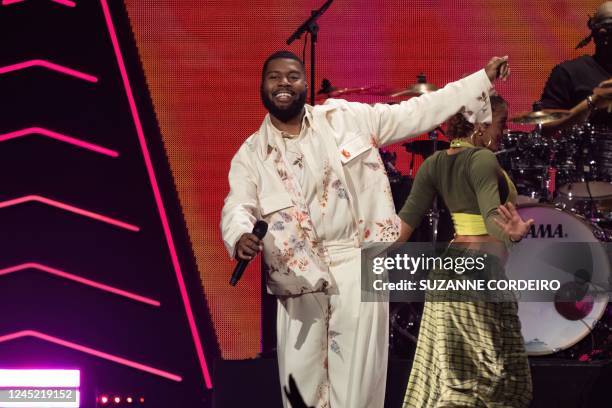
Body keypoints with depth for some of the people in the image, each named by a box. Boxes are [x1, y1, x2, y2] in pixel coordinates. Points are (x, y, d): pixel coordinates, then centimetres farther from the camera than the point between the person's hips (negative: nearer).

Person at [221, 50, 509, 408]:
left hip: (360, 265, -1)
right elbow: (238, 206, -10)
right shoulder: (251, 154, 4)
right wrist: (241, 236, -35)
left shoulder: (347, 118, 5)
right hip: (302, 276, 1)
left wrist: (483, 80, 5)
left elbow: (415, 113, 7)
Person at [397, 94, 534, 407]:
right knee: (486, 370, -3)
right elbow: (492, 215, -28)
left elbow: (407, 218, 4)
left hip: (448, 265, 8)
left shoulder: (435, 163, 9)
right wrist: (512, 234, -46)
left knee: (444, 369, 11)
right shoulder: (483, 160, -13)